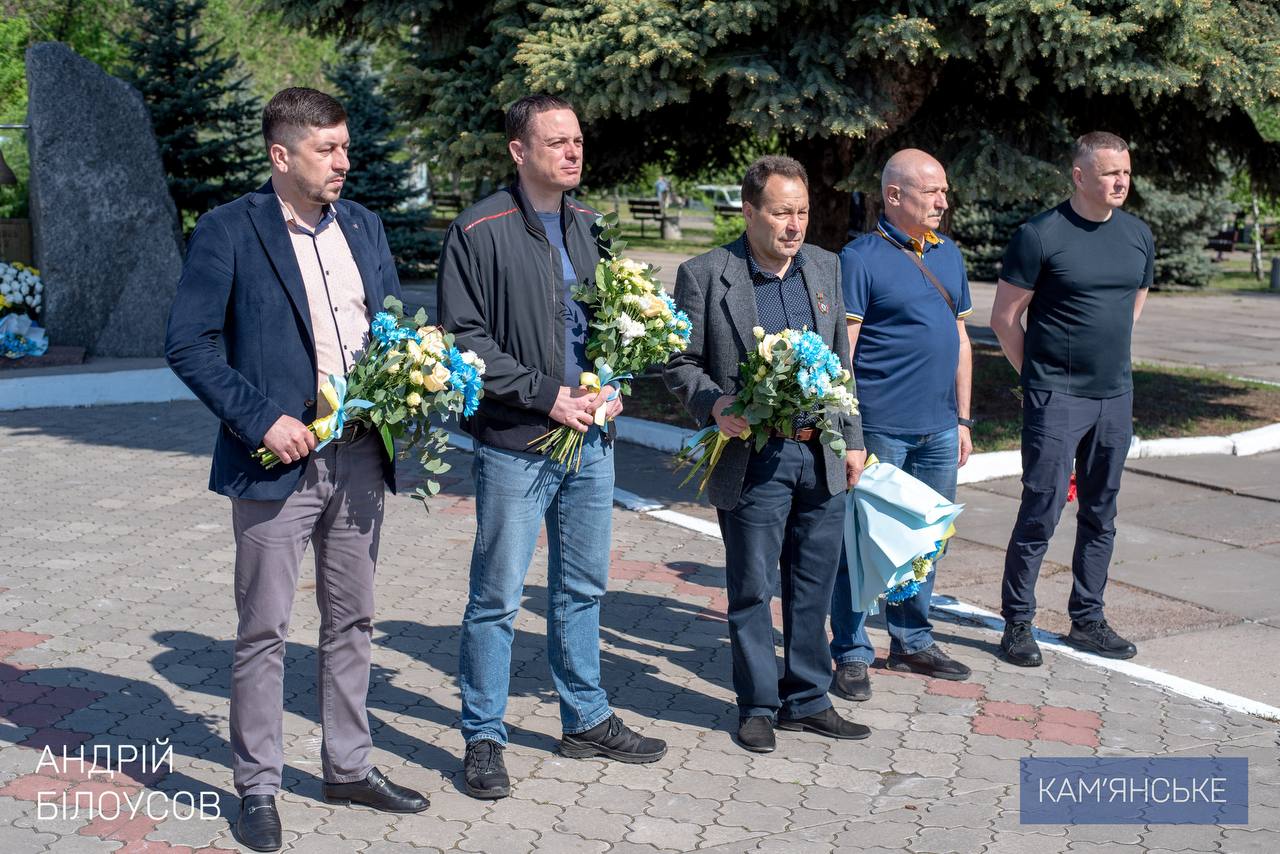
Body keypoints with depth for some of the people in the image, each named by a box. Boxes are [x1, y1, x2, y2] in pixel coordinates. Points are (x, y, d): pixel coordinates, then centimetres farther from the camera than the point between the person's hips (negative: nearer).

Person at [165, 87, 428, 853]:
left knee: (352, 621, 15)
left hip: (360, 458, 6)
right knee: (264, 631, 4)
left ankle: (349, 767, 30)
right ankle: (257, 788, 18)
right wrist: (260, 419, -17)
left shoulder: (363, 225, 9)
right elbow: (189, 344, -10)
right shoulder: (229, 231, -8)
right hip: (279, 460, -5)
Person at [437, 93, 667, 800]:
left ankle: (586, 720, 30)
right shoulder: (481, 231, -10)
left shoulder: (590, 226, 11)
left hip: (589, 440, 6)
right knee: (497, 597, 2)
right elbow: (463, 338, -13)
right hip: (514, 448, -6)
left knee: (582, 589, 16)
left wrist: (613, 389, 2)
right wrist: (546, 395, -16)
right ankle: (483, 738, 15)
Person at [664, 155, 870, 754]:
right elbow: (680, 363, -2)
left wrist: (852, 439, 13)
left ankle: (807, 700, 28)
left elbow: (841, 361, 15)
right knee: (752, 591, 6)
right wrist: (715, 404, -20)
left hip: (820, 457, 5)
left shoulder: (825, 267, 9)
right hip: (752, 460, -5)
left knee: (814, 587, 13)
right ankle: (758, 706, 21)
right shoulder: (704, 275, -6)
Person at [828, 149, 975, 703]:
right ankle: (851, 655, 12)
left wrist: (962, 418, 16)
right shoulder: (861, 258, -8)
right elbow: (840, 350, -12)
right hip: (880, 426, -7)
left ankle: (912, 642, 30)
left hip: (939, 429, 7)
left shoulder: (947, 254, 13)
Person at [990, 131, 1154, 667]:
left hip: (1115, 398, 6)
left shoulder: (1138, 235, 8)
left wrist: (1109, 357, 16)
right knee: (1041, 512, -5)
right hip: (1055, 399, -6)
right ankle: (1017, 623, 8)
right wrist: (1038, 374, 0)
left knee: (1100, 514, 12)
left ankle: (1087, 619, 24)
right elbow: (1004, 318, -5)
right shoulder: (1040, 236, -10)